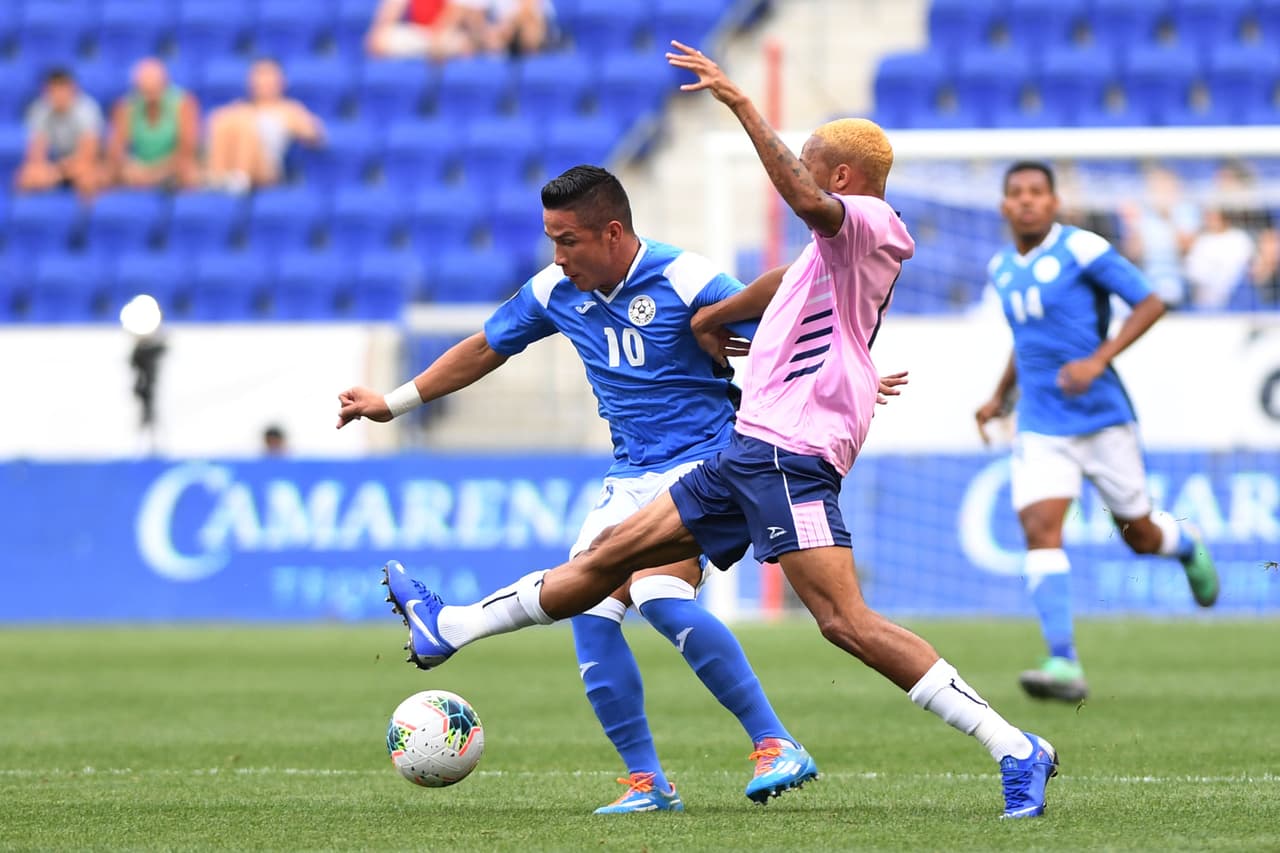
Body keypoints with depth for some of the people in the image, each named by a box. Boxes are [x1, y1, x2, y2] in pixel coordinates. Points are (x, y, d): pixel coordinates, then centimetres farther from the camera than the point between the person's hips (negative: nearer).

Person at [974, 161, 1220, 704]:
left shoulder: (1082, 250, -10)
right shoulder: (1002, 269, 10)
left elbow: (1149, 304, -10)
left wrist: (1098, 360, -21)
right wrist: (1001, 394, 19)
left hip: (1102, 417, -4)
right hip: (1041, 428, 4)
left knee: (1139, 534, 8)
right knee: (1039, 529, -17)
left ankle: (1188, 548, 47)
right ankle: (1064, 665, -22)